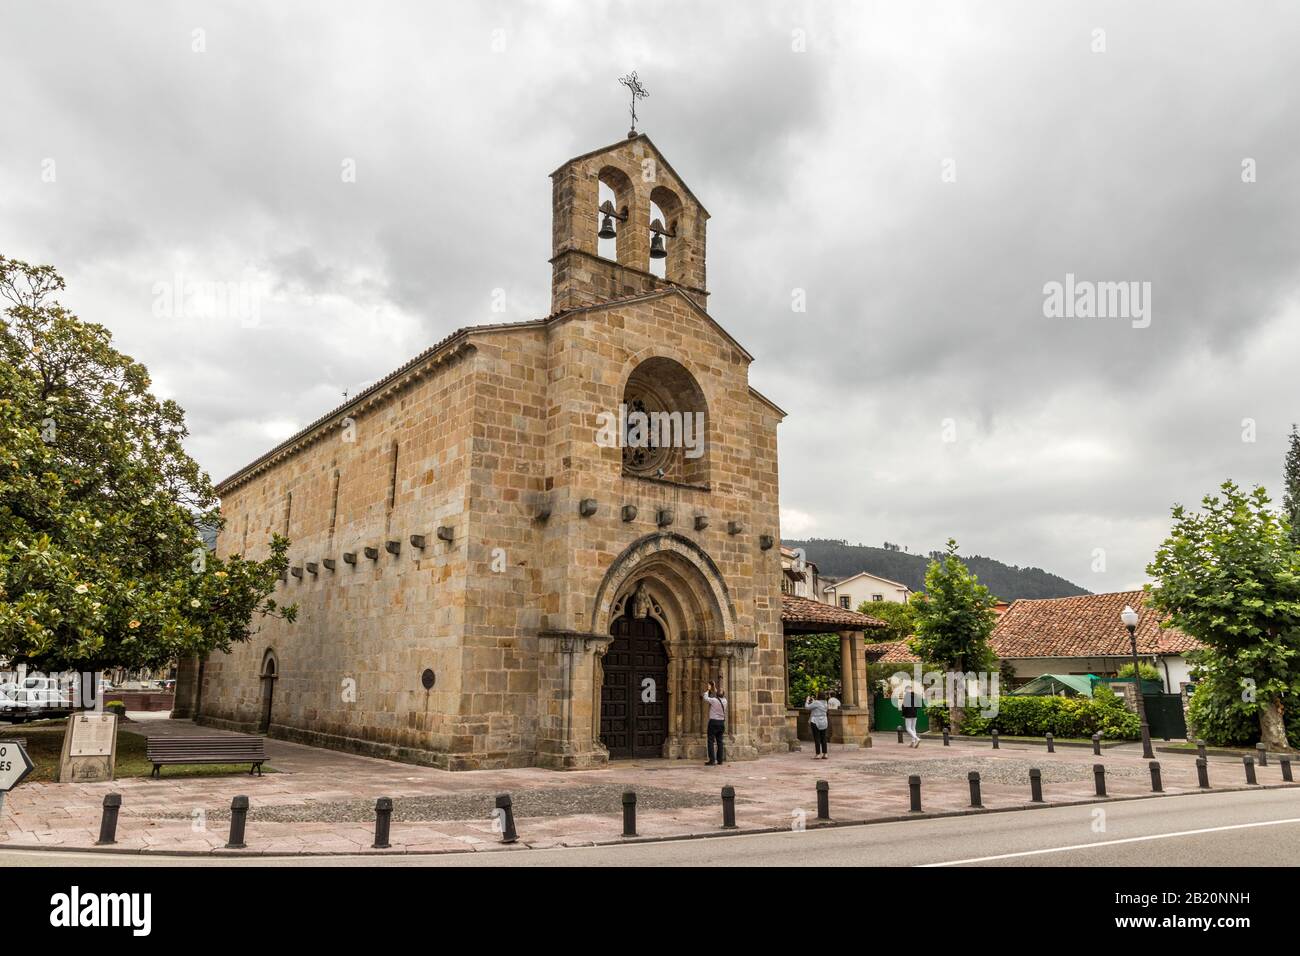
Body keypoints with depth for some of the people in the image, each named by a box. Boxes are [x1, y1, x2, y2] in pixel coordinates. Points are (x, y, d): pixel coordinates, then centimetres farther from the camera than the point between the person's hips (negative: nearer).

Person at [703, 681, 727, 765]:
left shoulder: (714, 700, -15)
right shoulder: (724, 701, 2)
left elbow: (705, 698, -4)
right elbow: (721, 696, 22)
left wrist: (708, 690, 8)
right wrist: (715, 689, 30)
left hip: (713, 722, -6)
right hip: (722, 722, 6)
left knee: (711, 741, -3)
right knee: (719, 741, 11)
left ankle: (712, 760, -7)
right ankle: (720, 760, 11)